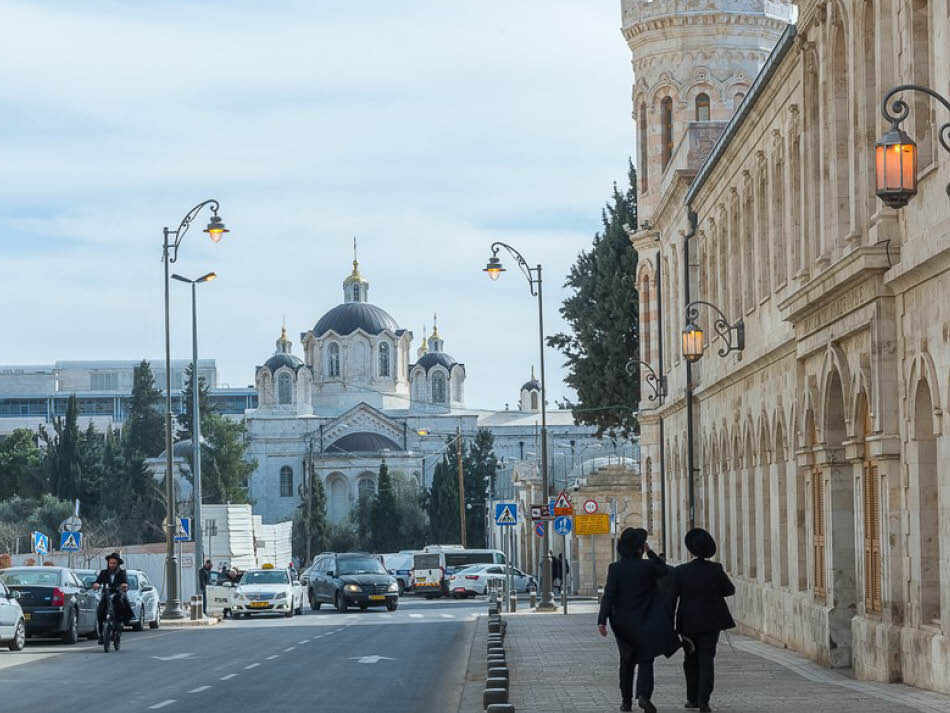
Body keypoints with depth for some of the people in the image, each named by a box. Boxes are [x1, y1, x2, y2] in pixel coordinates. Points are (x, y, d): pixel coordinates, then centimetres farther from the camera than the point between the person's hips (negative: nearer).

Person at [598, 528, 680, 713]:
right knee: (645, 660, 0)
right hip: (644, 623, -2)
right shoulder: (648, 566, -9)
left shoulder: (615, 568, -6)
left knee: (626, 661, 16)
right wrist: (651, 554, 13)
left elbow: (608, 595, -12)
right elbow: (665, 571, 13)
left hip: (622, 623, 2)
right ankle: (643, 694, -22)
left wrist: (602, 620, -14)